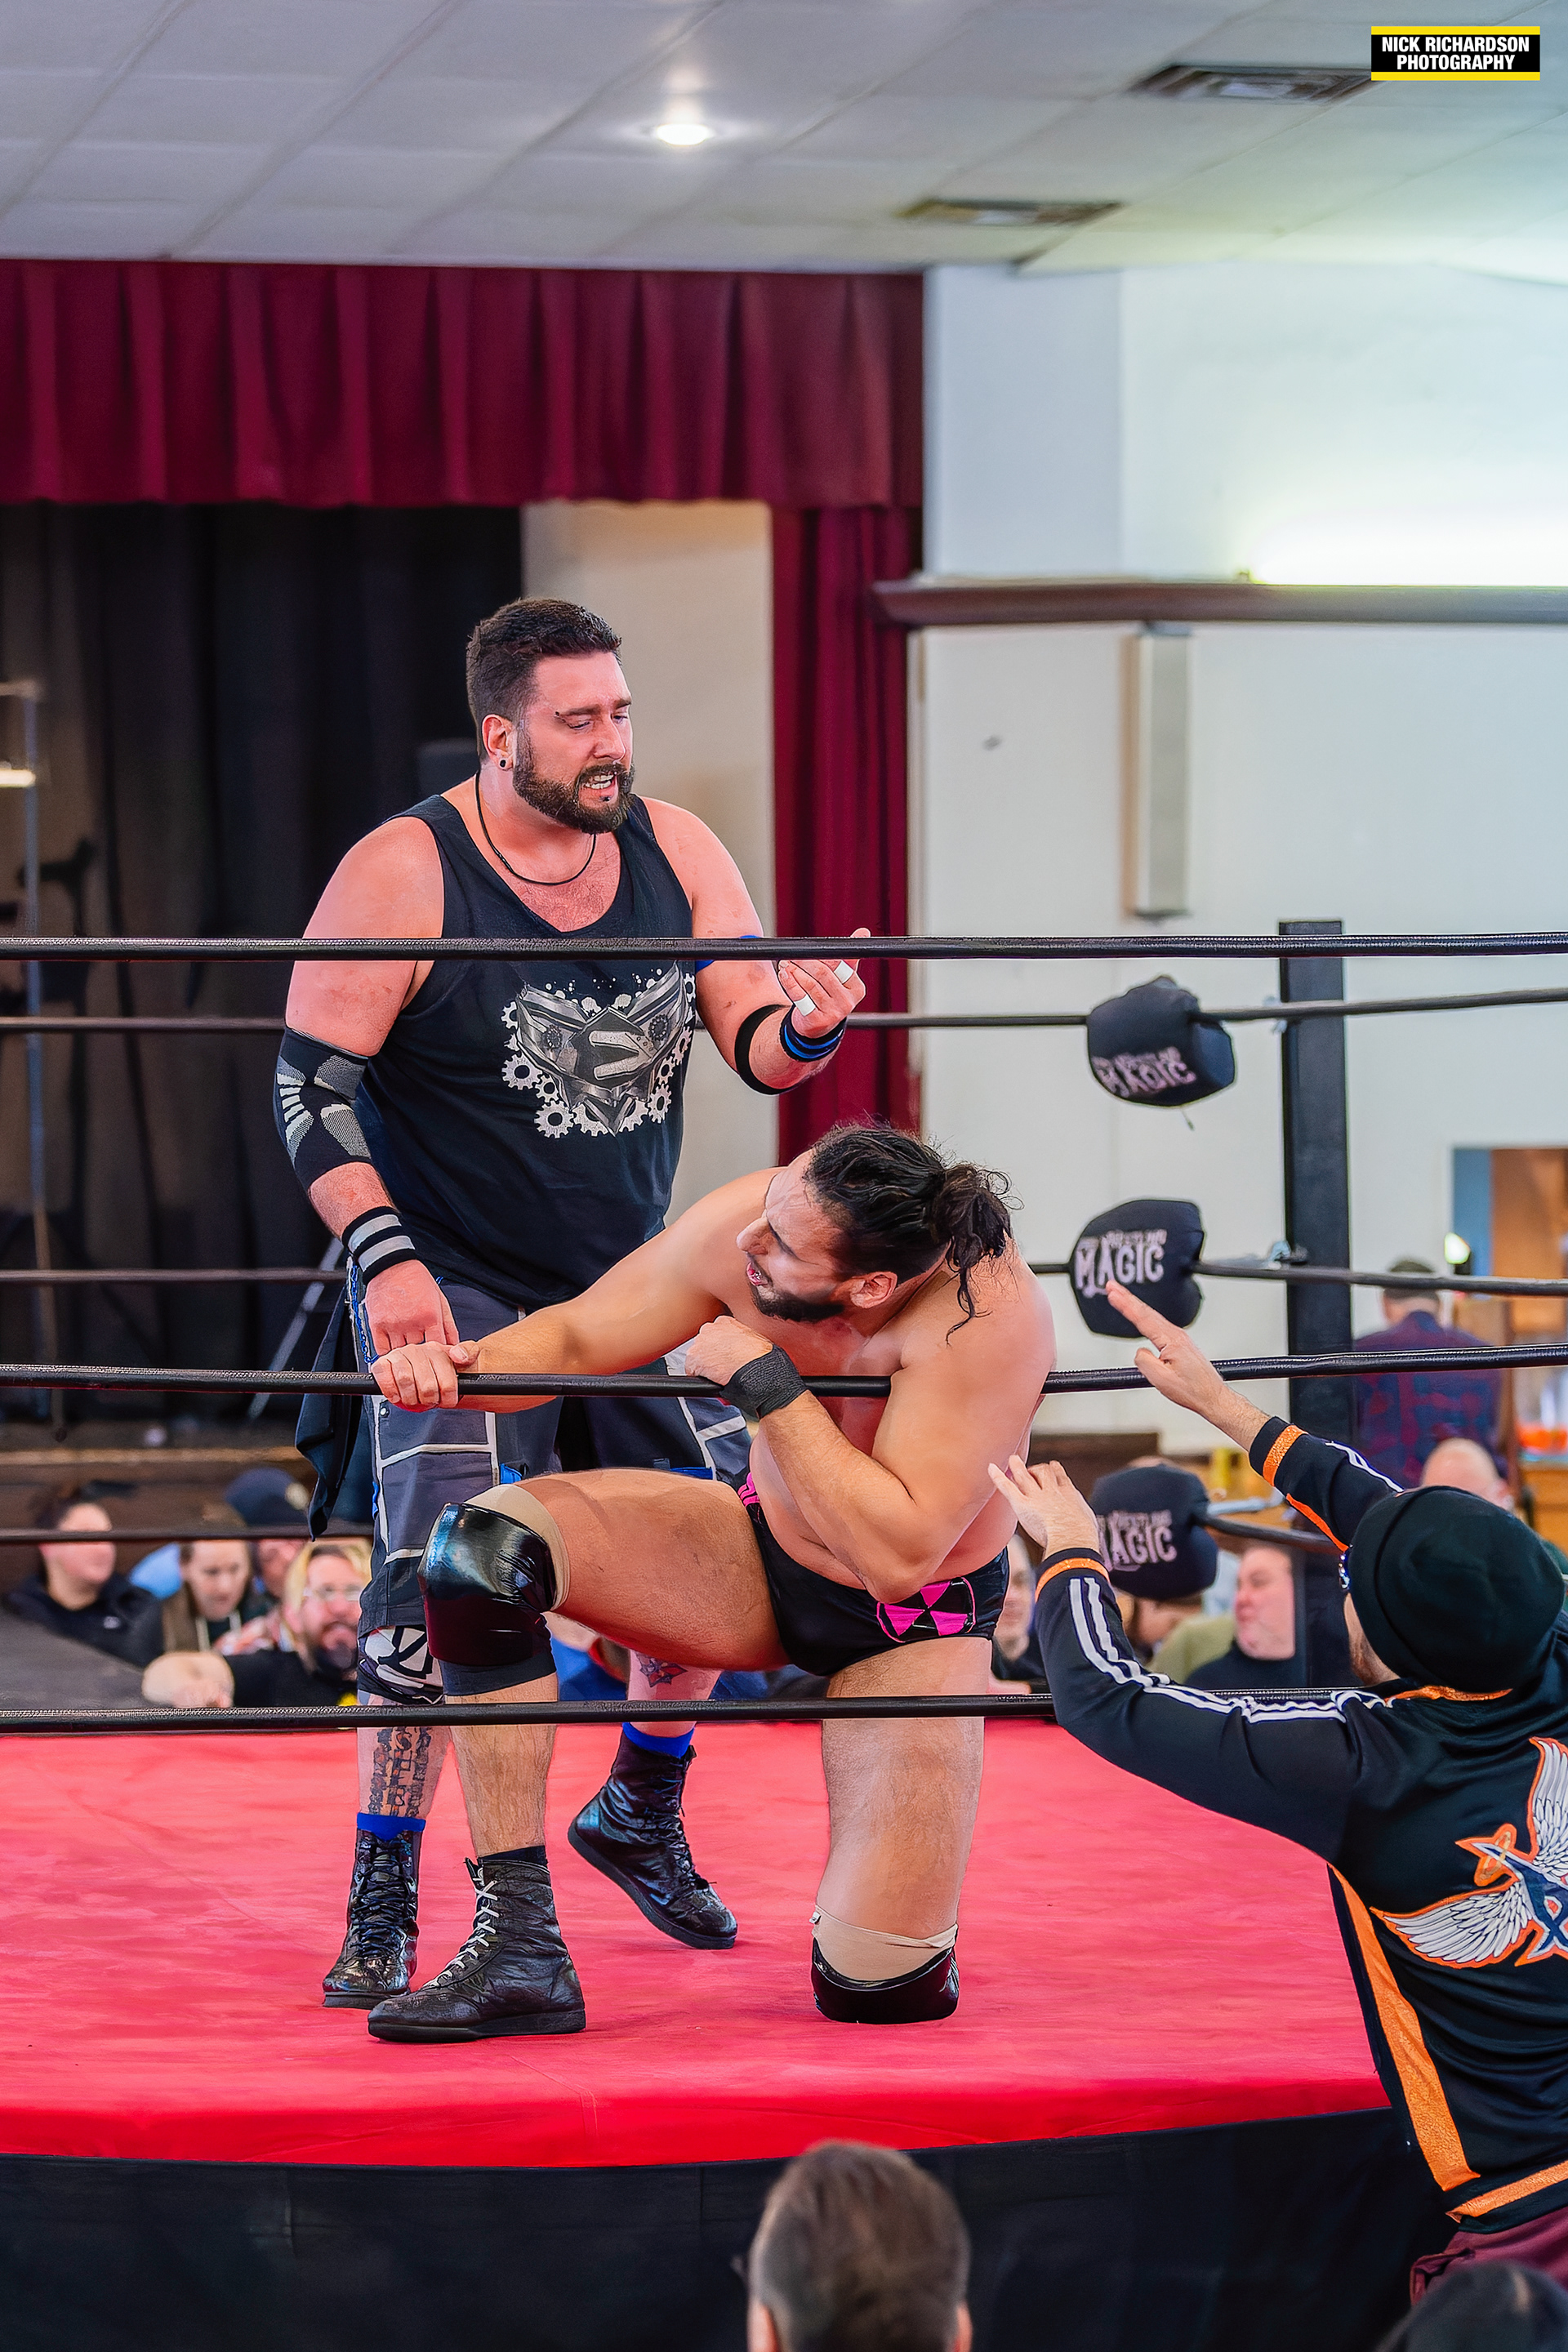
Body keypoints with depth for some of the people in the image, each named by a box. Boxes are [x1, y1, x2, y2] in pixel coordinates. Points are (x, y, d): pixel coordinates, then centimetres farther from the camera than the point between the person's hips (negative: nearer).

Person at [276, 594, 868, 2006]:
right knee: (443, 1584, -16)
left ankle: (642, 1815, 35)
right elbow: (312, 1085, -14)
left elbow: (756, 1043, 0)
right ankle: (380, 1909, -3)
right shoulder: (404, 873, -15)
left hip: (633, 1279, 5)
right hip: (455, 1292, -5)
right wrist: (384, 1255, -25)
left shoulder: (675, 853, -1)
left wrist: (809, 1026, -24)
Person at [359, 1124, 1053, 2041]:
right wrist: (458, 1366, -27)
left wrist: (769, 1386, -35)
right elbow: (575, 1338, -6)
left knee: (878, 1991, -14)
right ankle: (520, 1955, -21)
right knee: (483, 1545, -23)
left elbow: (899, 1554, -38)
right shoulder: (748, 1222, -22)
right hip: (759, 1550, 4)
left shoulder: (988, 1309, -35)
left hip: (911, 1624, -4)